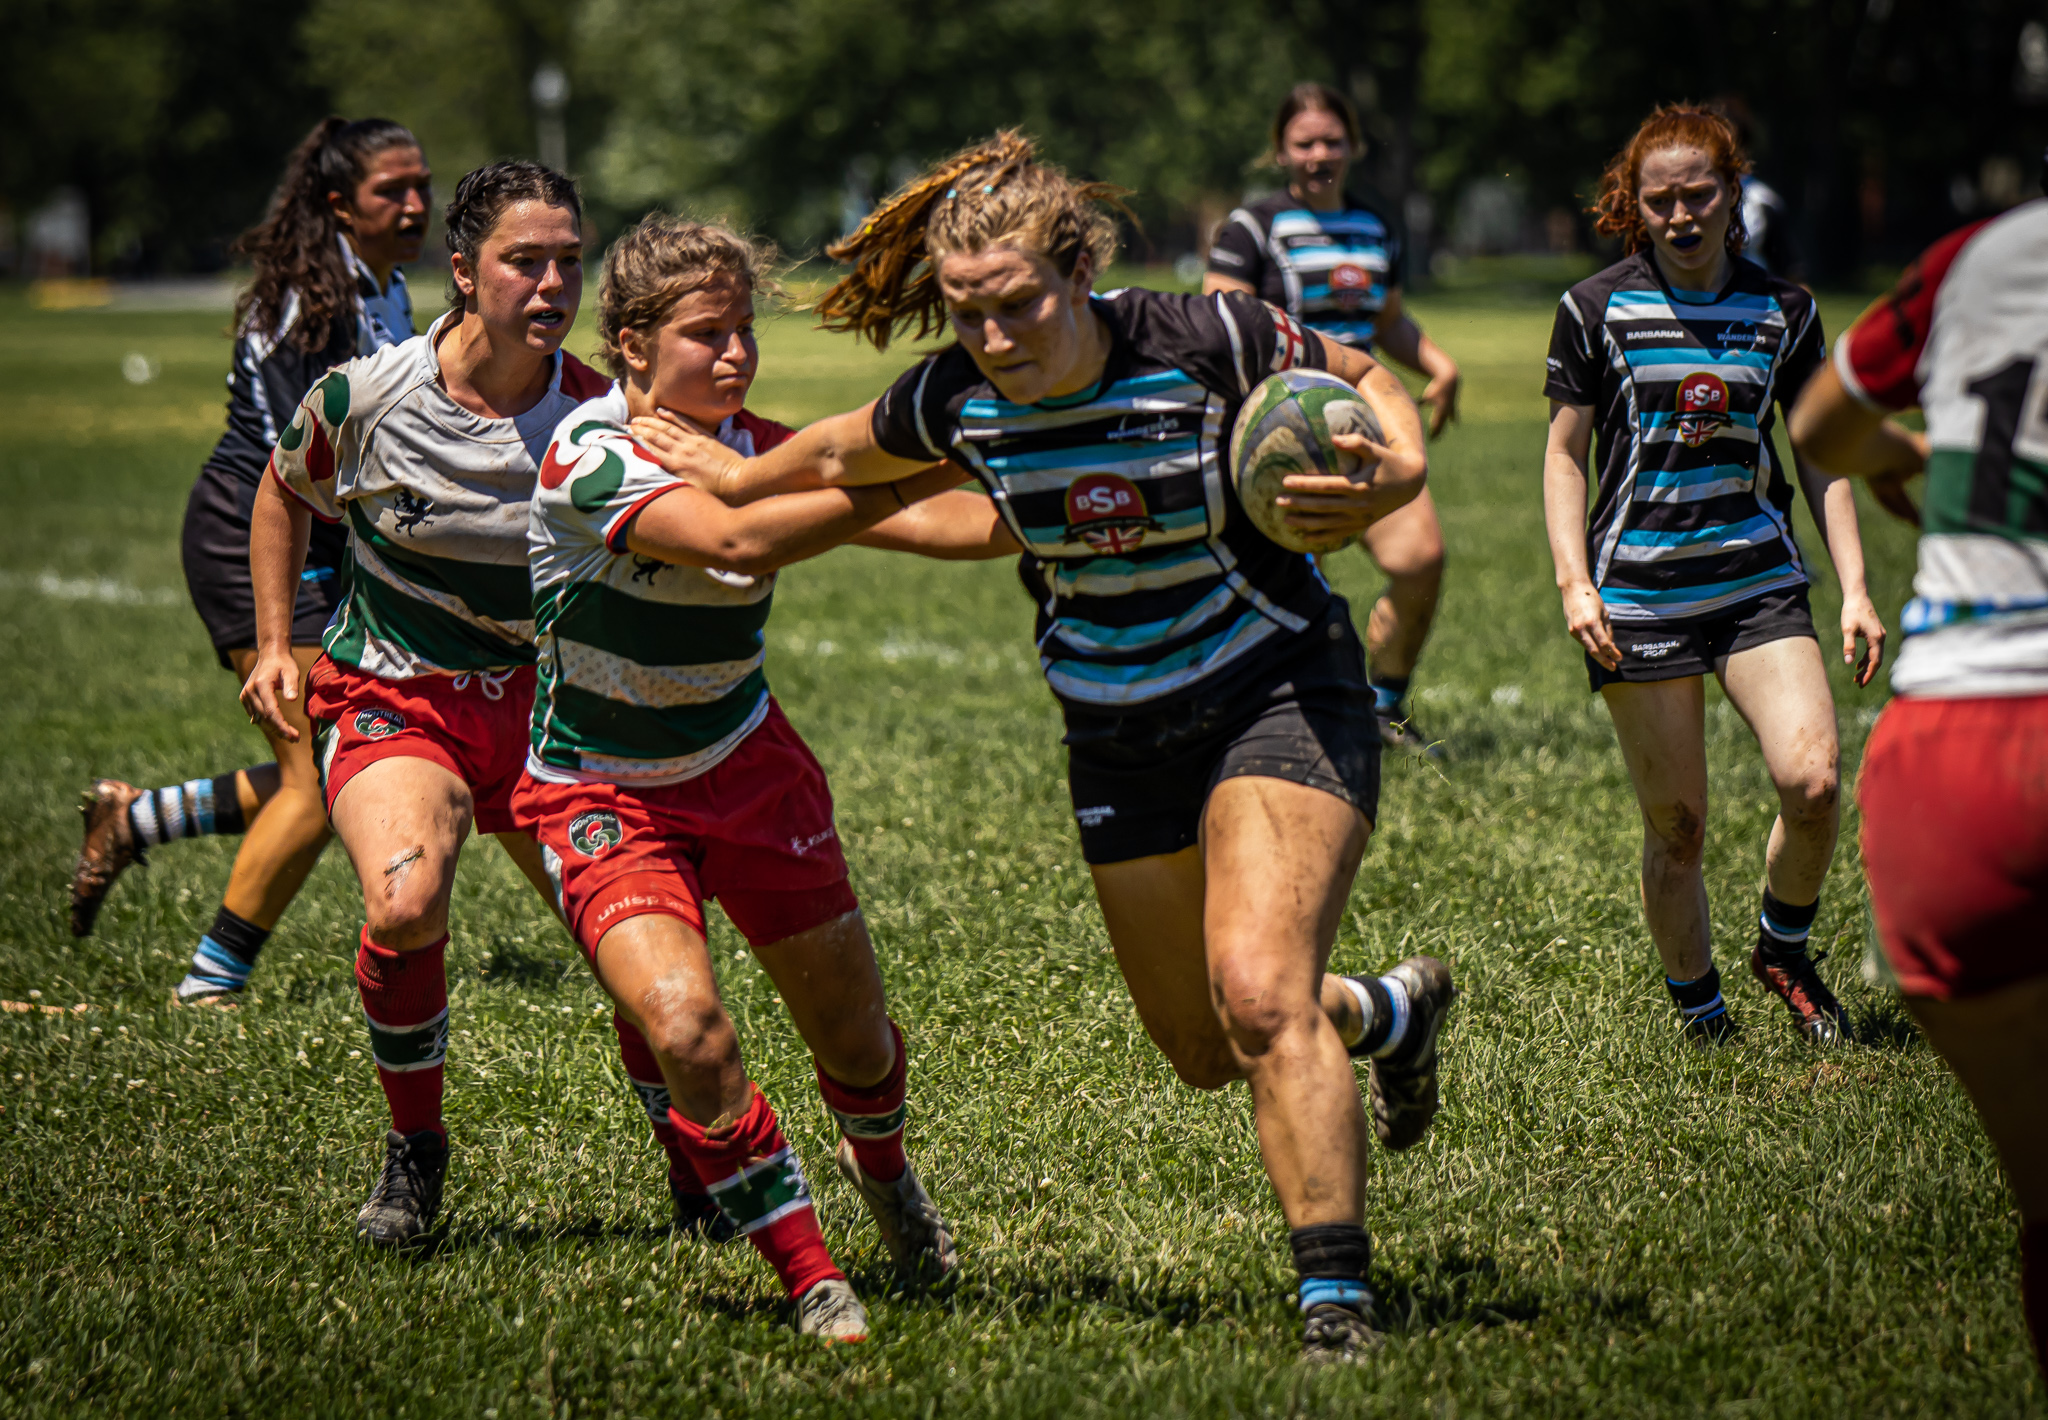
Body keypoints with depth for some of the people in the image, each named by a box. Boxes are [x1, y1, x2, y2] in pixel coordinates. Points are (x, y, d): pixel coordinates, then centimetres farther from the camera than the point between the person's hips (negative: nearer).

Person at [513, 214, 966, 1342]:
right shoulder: (589, 457, -26)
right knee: (685, 1031, -26)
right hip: (603, 797, -5)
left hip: (744, 764, 5)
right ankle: (810, 1280, -6)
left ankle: (882, 1170, 47)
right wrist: (923, 472, -46)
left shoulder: (758, 447, -7)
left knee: (855, 1034, 10)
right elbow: (736, 542, -41)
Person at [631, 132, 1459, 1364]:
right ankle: (1394, 1012, 45)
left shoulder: (1209, 342, -21)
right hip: (1119, 741, 5)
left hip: (1278, 694, -5)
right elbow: (847, 455, 13)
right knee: (1205, 1053, 13)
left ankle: (1340, 1311, -16)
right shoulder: (959, 401, -10)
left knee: (1258, 998, -24)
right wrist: (737, 475, 17)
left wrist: (1399, 463, -23)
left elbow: (1365, 380, -4)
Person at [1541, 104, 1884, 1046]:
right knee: (1676, 827, -2)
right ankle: (1698, 1013, 18)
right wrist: (1574, 584, -6)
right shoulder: (1595, 310, 1)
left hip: (1758, 583, 2)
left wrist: (1854, 588, 4)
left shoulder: (1783, 312, 7)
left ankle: (1784, 948, 10)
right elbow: (1564, 454, 5)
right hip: (1638, 595, -1)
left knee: (1813, 783, -17)